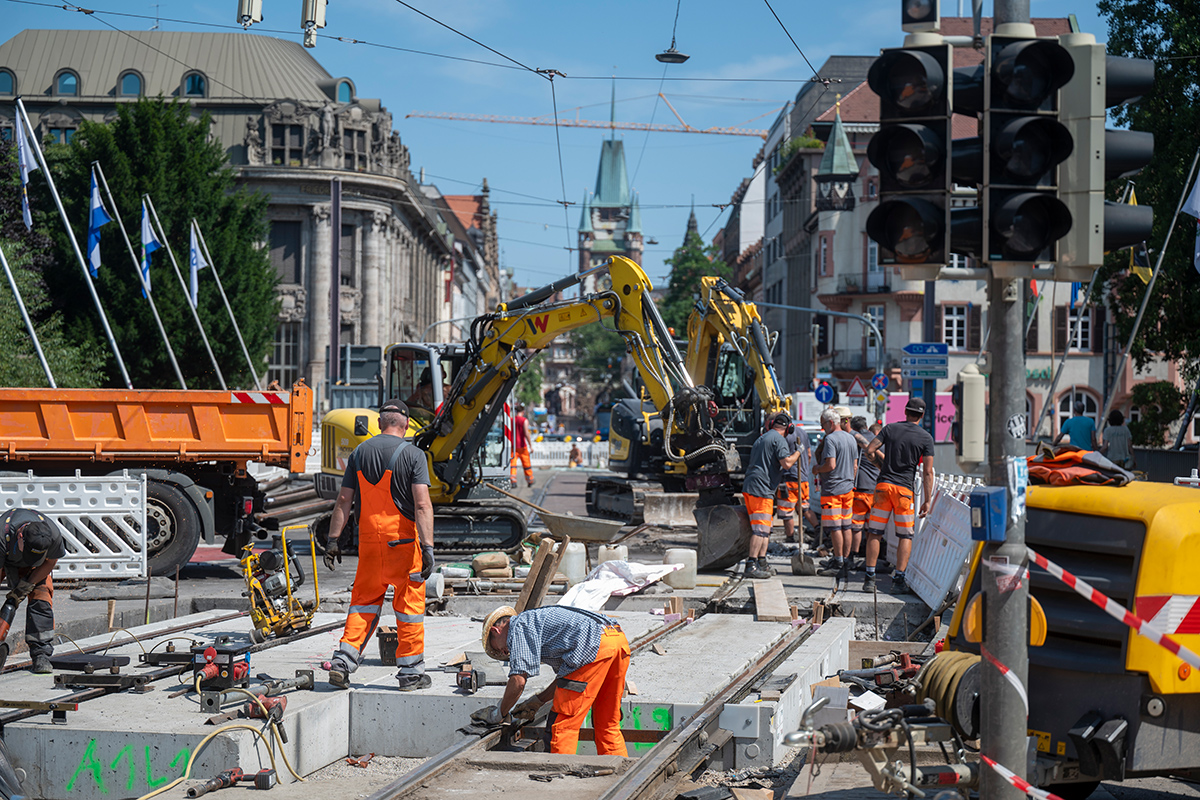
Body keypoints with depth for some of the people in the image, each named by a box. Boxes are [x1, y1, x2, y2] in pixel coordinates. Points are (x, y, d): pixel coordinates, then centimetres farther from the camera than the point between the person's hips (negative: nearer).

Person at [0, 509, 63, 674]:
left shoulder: (54, 535, -36)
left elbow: (50, 562, -15)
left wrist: (25, 586, -19)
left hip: (37, 567, 1)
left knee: (41, 601, -16)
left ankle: (41, 656, -15)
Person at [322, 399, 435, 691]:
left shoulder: (359, 453, 7)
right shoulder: (413, 455, -6)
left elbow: (344, 500, 6)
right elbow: (422, 504, -14)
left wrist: (333, 539, 10)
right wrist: (428, 546, -16)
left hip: (369, 539, 4)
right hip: (403, 539, -4)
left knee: (364, 601, 12)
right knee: (409, 604, 6)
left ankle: (343, 662, 0)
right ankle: (410, 672, 11)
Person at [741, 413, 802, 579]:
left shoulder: (762, 439, 23)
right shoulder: (779, 440, -7)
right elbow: (786, 463, -17)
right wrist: (798, 451, -2)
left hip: (749, 488, 10)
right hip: (761, 489, -10)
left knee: (765, 528, 15)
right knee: (760, 528, -11)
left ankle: (762, 563, 16)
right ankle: (751, 565, -15)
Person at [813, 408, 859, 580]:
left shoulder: (831, 439, -14)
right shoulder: (851, 438, 13)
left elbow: (831, 465, -22)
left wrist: (817, 469, -4)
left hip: (832, 488, -8)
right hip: (848, 488, 8)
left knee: (835, 526, -5)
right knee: (846, 526, 10)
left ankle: (838, 563, -4)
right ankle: (846, 561, 13)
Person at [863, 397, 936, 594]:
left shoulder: (890, 428, 5)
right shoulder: (926, 438, 1)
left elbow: (869, 450, 0)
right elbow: (927, 472, -2)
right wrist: (927, 501, 0)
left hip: (884, 484, 1)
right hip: (905, 489, -1)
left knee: (874, 533, 4)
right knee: (905, 536, 7)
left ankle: (869, 578, 1)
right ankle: (898, 580, 0)